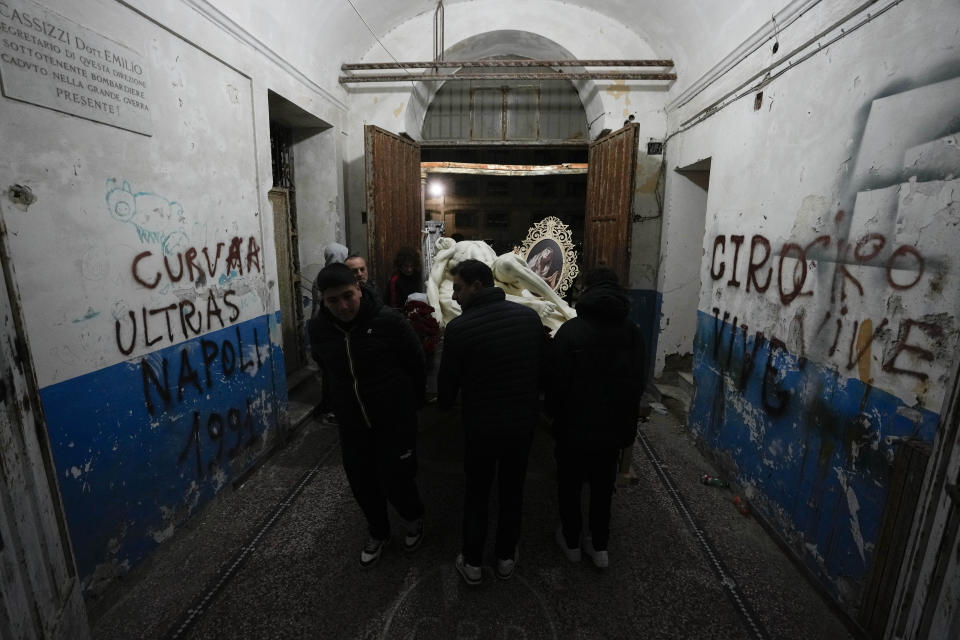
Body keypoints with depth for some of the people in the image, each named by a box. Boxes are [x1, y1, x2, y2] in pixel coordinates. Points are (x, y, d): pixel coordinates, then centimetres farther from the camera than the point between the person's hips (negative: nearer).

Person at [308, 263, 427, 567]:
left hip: (395, 420, -4)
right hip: (351, 424, 5)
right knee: (361, 483, 17)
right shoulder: (318, 328, -6)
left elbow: (417, 364, -7)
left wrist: (410, 404, 4)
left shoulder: (389, 321, -20)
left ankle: (414, 519, 40)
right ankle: (378, 532, 46)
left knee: (396, 481, 4)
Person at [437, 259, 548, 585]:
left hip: (481, 426, -3)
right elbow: (543, 367, 2)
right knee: (513, 490, 21)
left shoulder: (459, 328, -20)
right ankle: (506, 557, 39)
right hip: (524, 421, 3)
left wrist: (444, 402, 14)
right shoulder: (530, 316, -9)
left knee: (476, 493, 18)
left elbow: (447, 383, -9)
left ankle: (472, 563, 34)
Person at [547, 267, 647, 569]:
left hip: (574, 428, -4)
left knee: (570, 485, 17)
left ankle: (571, 542, 34)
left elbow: (557, 382, -16)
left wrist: (555, 413, 3)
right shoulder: (633, 331, -4)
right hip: (614, 428, 4)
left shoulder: (571, 330, -19)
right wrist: (624, 416, 16)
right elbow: (640, 382, 4)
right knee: (603, 487, 21)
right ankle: (599, 546, 34)